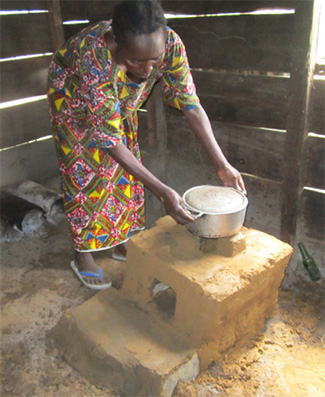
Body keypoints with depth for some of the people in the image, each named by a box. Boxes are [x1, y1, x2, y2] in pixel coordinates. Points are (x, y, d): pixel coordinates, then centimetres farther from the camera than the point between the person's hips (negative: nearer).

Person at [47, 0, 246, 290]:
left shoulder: (169, 44, -33)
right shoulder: (94, 58, -44)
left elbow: (191, 105, -25)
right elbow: (110, 141, -41)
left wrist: (222, 165, -29)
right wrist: (163, 192, -45)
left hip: (119, 101, 5)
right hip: (74, 100, -4)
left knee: (124, 171, 6)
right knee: (85, 172, -3)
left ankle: (120, 242, 26)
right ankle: (83, 256, 15)